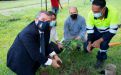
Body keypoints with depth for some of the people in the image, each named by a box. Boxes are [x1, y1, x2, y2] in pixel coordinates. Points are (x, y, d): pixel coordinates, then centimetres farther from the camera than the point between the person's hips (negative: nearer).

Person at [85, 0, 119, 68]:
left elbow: (113, 31, -32)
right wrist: (89, 43, -25)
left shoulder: (113, 12, -40)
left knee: (103, 44, -27)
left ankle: (101, 59, 4)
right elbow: (89, 29, -17)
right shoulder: (91, 14, -32)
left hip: (108, 31, -2)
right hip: (97, 30, 2)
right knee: (87, 47, -5)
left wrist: (99, 41, -38)